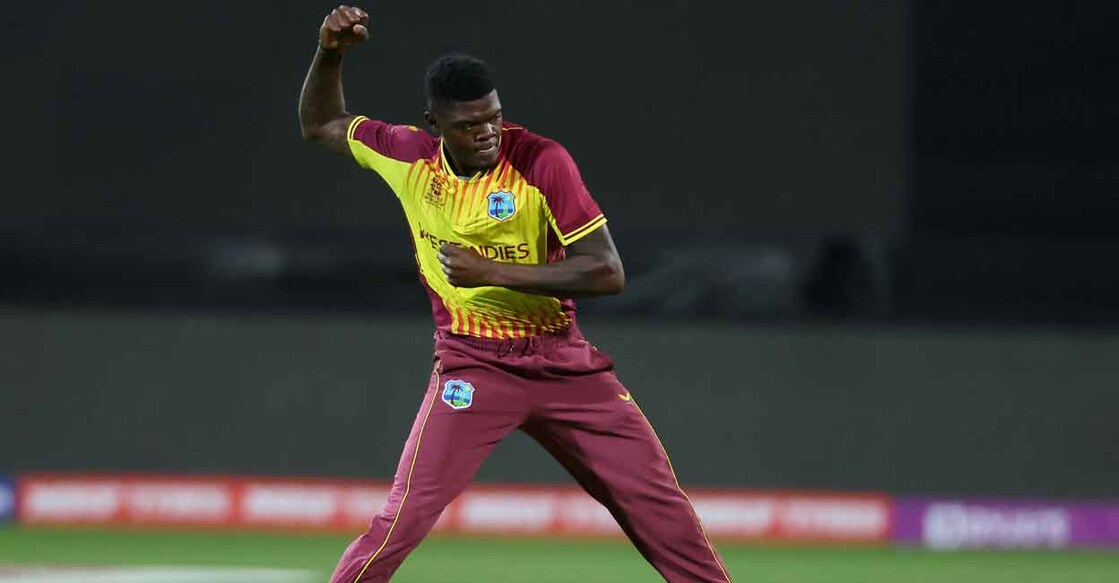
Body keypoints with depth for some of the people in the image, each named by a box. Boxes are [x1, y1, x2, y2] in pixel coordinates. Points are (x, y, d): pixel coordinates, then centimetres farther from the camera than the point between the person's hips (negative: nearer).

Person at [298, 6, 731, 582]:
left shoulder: (542, 161, -15)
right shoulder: (409, 156, -4)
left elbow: (607, 272, -19)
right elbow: (321, 125, 14)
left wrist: (491, 271, -25)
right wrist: (329, 54, -5)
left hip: (565, 363, 0)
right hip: (473, 367, 0)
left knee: (660, 505, 1)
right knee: (403, 520, -15)